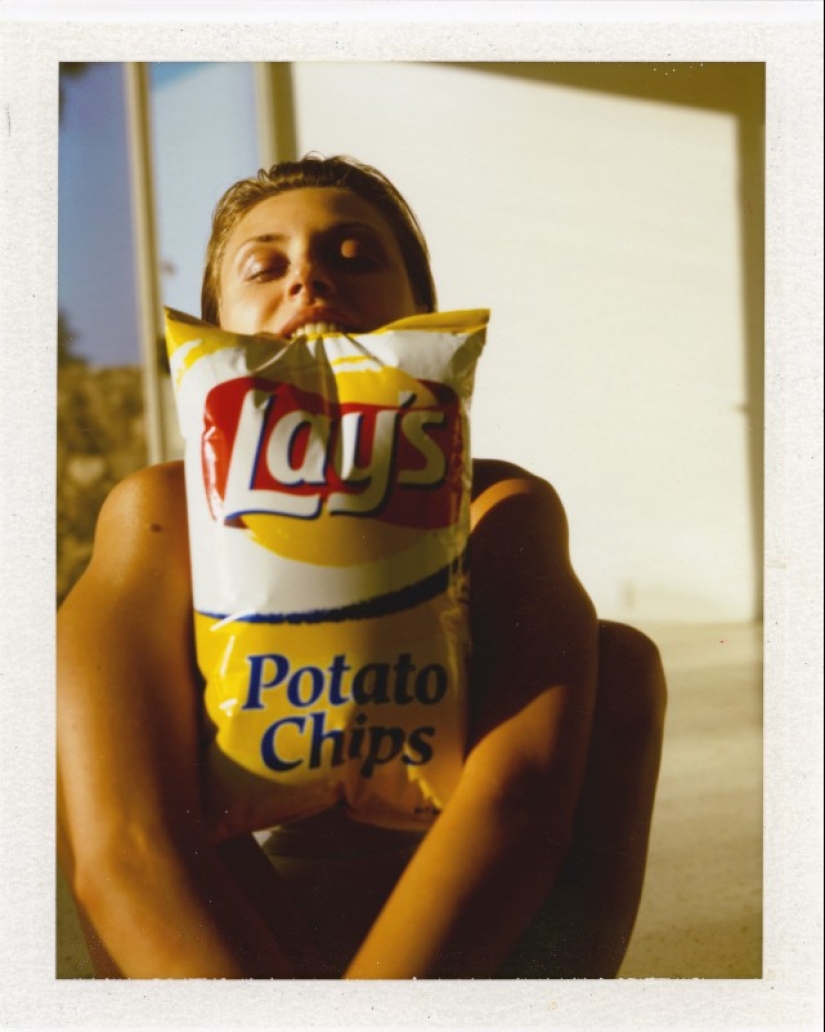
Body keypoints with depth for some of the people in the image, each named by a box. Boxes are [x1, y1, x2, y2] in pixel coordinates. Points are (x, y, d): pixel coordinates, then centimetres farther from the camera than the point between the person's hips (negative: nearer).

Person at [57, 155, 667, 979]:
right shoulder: (168, 512, -14)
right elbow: (121, 846, -30)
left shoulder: (502, 507, -12)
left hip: (473, 945, 1)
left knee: (619, 661, -20)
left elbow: (520, 795, -31)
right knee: (78, 665, -22)